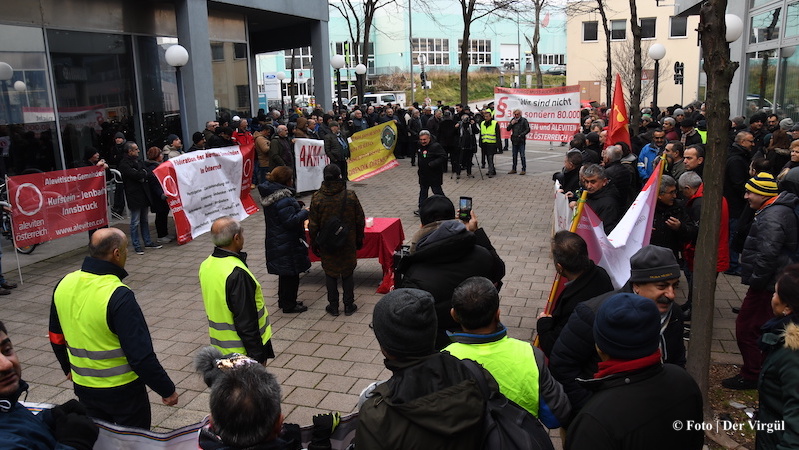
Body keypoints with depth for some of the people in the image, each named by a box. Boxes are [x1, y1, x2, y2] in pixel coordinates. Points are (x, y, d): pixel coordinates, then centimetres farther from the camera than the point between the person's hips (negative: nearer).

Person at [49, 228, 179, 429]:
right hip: (122, 390, -6)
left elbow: (56, 337, 11)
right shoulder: (118, 296, -26)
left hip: (83, 388, 6)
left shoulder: (64, 285, -4)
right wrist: (167, 390, -14)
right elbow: (141, 354, -25)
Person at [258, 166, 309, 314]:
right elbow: (291, 221, -26)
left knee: (284, 273, 22)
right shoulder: (283, 200, -25)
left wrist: (298, 208, 6)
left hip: (275, 241, 10)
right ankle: (289, 305, 13)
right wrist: (305, 212, -14)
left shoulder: (269, 195, 6)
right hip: (287, 244, -10)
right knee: (291, 274, 3)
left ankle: (284, 301, 34)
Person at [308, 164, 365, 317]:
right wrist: (359, 239, 10)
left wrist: (314, 243, 7)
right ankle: (349, 305, 20)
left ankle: (333, 306, 19)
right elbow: (360, 220, -3)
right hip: (348, 244, 0)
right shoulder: (350, 195, -11)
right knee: (348, 273, 13)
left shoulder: (317, 198, -11)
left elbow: (313, 225, -6)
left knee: (330, 274, 13)